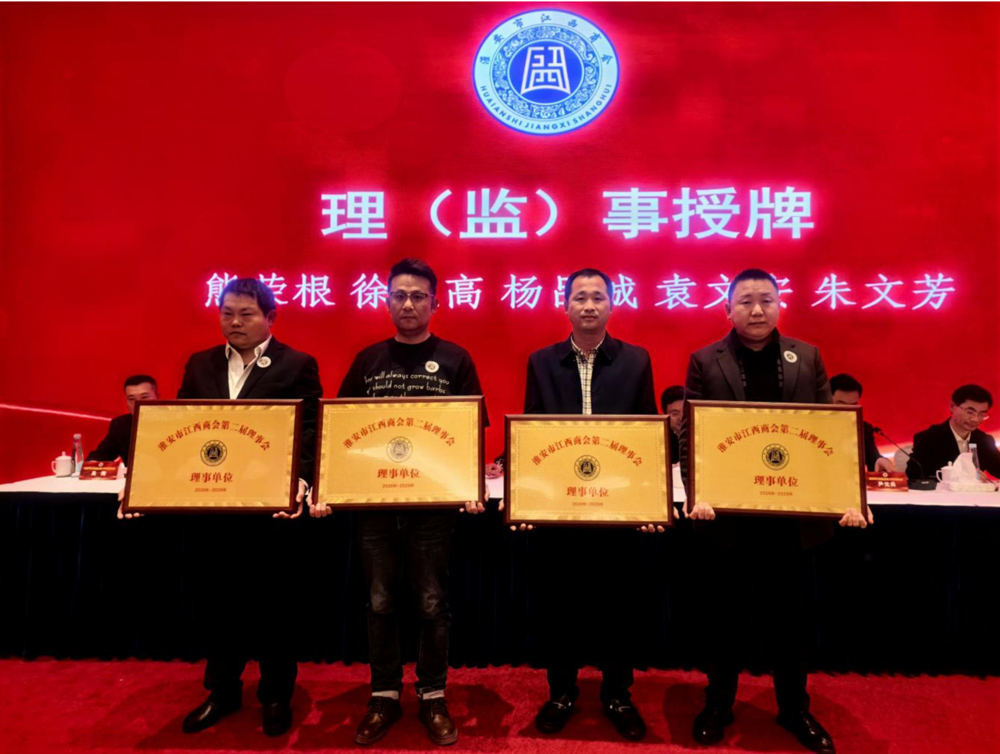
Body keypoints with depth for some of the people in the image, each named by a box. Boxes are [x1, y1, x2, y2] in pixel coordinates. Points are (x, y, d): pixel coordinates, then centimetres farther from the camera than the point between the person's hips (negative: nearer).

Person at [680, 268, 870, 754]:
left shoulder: (808, 358, 4)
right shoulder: (705, 361, -3)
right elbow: (690, 434, -7)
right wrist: (697, 494, -19)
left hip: (790, 512, 2)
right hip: (726, 512, -2)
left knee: (786, 614, 17)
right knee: (724, 615, 13)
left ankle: (794, 708, 37)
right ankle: (718, 704, 33)